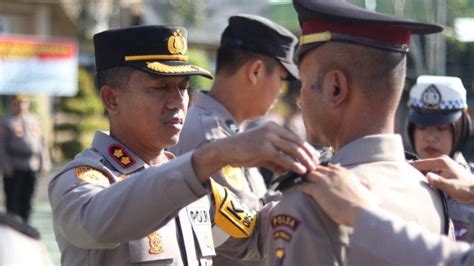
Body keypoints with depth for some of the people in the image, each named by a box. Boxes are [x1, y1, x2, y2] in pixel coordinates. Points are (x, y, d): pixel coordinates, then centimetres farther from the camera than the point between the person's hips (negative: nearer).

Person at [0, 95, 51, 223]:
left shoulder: (33, 120, 15)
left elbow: (41, 142, 17)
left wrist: (44, 162, 10)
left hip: (32, 167, 4)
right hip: (14, 168, -4)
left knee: (27, 199, 8)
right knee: (13, 199, -5)